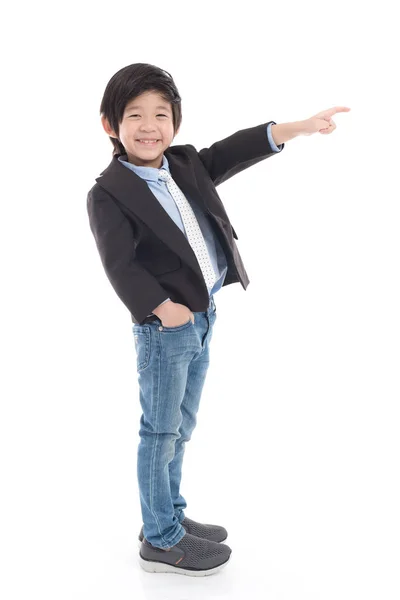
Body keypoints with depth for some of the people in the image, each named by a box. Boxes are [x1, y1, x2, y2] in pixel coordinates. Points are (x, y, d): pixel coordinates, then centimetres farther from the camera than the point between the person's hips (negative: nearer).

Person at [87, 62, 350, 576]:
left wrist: (298, 127, -2)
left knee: (180, 428, 19)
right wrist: (161, 306, -26)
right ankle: (160, 541, 19)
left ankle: (170, 514, 36)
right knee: (160, 432, 4)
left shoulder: (186, 164, 7)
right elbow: (119, 264, -19)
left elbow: (232, 152, 5)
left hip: (201, 319, 8)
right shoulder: (108, 192, -13)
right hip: (163, 326, -7)